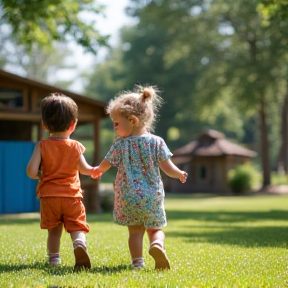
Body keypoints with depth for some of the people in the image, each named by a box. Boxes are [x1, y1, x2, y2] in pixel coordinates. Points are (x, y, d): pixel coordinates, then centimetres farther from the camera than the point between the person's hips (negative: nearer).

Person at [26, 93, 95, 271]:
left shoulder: (42, 146, -4)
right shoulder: (76, 146, 0)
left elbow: (31, 171, -11)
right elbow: (84, 169, 9)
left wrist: (40, 176, 11)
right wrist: (95, 170, 30)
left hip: (49, 196, 1)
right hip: (72, 196, -1)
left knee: (54, 230, 16)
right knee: (77, 228, -1)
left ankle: (54, 257, 19)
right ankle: (80, 243, -30)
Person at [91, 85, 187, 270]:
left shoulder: (121, 144, -5)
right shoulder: (157, 142, -3)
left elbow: (105, 165, 7)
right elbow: (167, 167, -5)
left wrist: (97, 171, 29)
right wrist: (180, 174, 15)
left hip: (128, 197, 0)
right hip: (152, 196, 0)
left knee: (135, 231, 12)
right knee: (155, 229, 11)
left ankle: (138, 261, 1)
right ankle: (157, 245, -19)